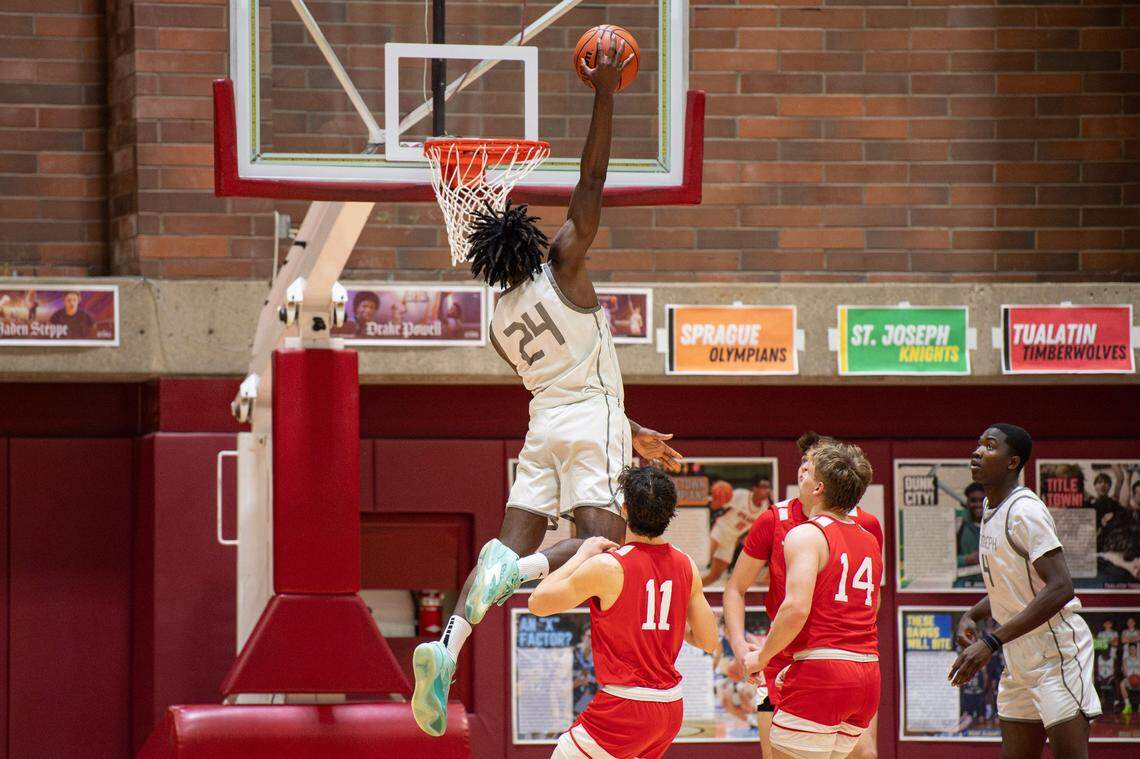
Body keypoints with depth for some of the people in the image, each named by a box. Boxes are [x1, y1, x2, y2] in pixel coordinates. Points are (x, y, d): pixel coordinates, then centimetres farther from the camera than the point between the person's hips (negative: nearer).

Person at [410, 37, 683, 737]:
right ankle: (517, 570, -42)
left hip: (546, 422, 6)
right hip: (595, 423, -6)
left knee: (512, 549, 0)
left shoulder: (500, 321, 16)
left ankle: (448, 643, -23)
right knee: (599, 544, -14)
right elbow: (591, 184, -6)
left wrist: (634, 436, 28)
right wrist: (605, 96, -6)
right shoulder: (563, 268, -2)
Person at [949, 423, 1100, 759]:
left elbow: (1060, 588, -26)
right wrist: (972, 616, 6)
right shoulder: (992, 508, 12)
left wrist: (992, 642, -29)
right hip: (1021, 656, 10)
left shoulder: (1025, 510, -18)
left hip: (1057, 649, -10)